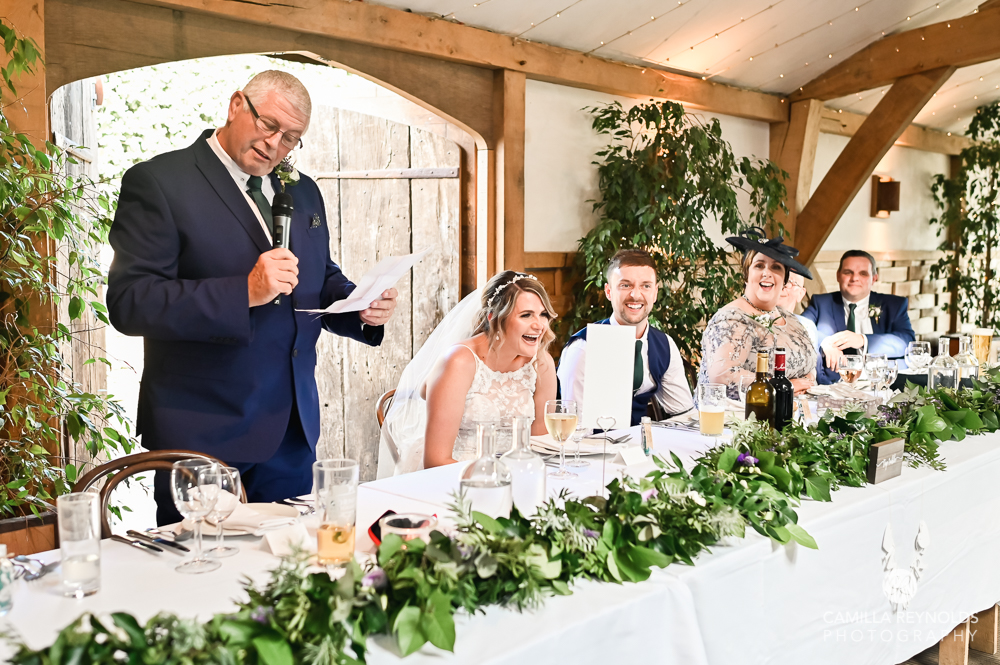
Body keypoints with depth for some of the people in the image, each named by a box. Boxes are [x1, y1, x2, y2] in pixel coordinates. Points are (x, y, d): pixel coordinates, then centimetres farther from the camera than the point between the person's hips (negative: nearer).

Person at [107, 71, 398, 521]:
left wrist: (364, 308, -2)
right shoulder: (157, 182, -7)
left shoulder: (303, 193, 14)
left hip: (291, 432, 6)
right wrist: (243, 293, -25)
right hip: (202, 432, -5)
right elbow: (129, 302, -16)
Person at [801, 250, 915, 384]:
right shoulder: (821, 303, 15)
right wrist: (823, 342, -22)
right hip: (831, 384, 1)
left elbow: (908, 341, -3)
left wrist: (863, 341, -18)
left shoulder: (894, 305, 15)